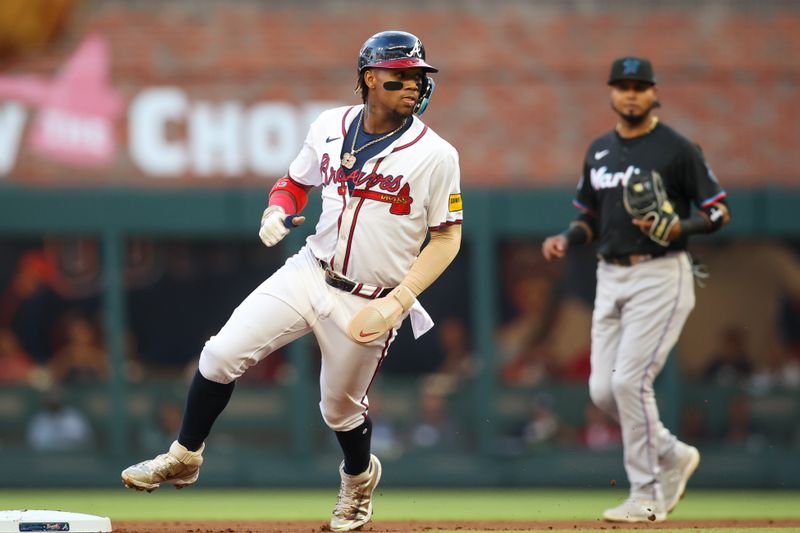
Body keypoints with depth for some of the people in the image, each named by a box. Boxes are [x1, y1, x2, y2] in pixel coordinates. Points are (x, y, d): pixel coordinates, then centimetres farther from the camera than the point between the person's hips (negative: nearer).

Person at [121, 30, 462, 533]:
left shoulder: (435, 155, -14)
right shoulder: (330, 127, -1)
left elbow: (447, 238, -9)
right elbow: (295, 182, 16)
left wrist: (398, 302, -18)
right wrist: (277, 211, -8)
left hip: (369, 303, -3)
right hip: (309, 274, 3)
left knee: (341, 408, 11)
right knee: (222, 354, -8)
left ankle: (360, 478, 44)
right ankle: (184, 458, 11)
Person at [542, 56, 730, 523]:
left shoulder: (677, 149, -7)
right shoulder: (599, 151, 13)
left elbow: (720, 212, -5)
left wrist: (679, 227, -23)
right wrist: (567, 239, 1)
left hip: (661, 275, -7)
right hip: (611, 278, 7)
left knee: (630, 380, -14)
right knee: (603, 389, 2)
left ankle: (648, 498, -4)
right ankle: (673, 456, 24)